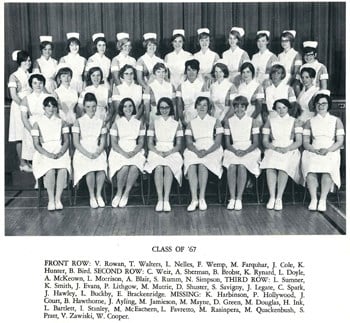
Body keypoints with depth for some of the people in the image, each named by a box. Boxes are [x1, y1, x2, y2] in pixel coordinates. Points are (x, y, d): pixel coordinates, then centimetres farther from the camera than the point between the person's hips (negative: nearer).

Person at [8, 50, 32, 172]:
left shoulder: (29, 75, 12)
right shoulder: (14, 76, -5)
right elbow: (13, 96, -10)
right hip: (19, 107, -6)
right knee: (20, 138, -2)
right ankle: (22, 164, 4)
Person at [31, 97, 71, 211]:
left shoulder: (61, 122, 13)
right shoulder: (38, 123, 8)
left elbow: (66, 141, 8)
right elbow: (36, 144, 1)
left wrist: (60, 153, -11)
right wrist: (48, 154, -14)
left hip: (60, 152, 1)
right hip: (44, 153, -1)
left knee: (63, 169, -32)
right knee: (50, 170, -34)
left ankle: (58, 199, -27)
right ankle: (51, 200, -25)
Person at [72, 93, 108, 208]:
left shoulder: (100, 122, 13)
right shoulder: (79, 122, 6)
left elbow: (103, 141, 9)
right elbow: (76, 143, -1)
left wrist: (98, 152, -11)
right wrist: (87, 154, -14)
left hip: (97, 152, 2)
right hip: (82, 152, -2)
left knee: (102, 168, -31)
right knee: (90, 170, -32)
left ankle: (99, 194, -12)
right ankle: (92, 197, -13)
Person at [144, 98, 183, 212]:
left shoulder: (177, 124, 14)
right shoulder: (154, 124, 15)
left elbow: (179, 145, 8)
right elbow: (150, 144, 9)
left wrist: (169, 152, -11)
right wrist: (158, 152, -11)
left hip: (172, 153, 0)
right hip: (156, 152, 0)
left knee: (168, 168, -35)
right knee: (158, 168, -34)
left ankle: (166, 200, -38)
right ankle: (160, 200, -35)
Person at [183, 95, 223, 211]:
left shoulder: (215, 121, 12)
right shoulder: (191, 123, 18)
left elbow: (218, 142, 1)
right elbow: (189, 143, 5)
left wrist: (206, 152, -17)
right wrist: (197, 151, -16)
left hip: (212, 150, -2)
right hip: (195, 150, 2)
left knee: (202, 164, -35)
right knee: (191, 164, -32)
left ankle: (202, 198, -31)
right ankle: (194, 199, -34)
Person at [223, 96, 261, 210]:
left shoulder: (252, 121, 7)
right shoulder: (229, 122, 10)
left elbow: (255, 143, 2)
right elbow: (227, 143, 7)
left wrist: (245, 152, -16)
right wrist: (235, 151, -14)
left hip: (249, 150, -1)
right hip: (233, 149, 1)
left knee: (241, 165, -34)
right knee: (231, 166, -32)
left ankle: (239, 199, -30)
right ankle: (232, 198, -28)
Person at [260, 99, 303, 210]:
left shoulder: (295, 122, 15)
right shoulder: (270, 121, 18)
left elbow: (299, 141, 5)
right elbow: (265, 141, 11)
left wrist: (287, 148, -13)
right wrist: (275, 148, -9)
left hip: (290, 151, -1)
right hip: (273, 150, 1)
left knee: (283, 166, -36)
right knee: (270, 166, -34)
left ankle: (279, 198, -35)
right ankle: (272, 197, -34)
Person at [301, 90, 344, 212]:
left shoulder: (336, 121, 15)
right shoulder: (310, 122, 18)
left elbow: (340, 142, 6)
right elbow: (305, 143, 9)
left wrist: (327, 150, -12)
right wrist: (316, 150, -11)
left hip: (331, 153, -1)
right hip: (313, 152, 1)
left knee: (327, 169, -35)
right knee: (310, 169, -33)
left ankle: (323, 200, -30)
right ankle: (313, 199, -28)